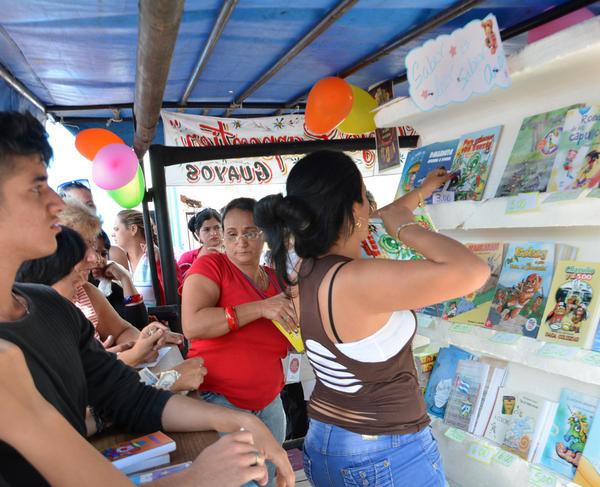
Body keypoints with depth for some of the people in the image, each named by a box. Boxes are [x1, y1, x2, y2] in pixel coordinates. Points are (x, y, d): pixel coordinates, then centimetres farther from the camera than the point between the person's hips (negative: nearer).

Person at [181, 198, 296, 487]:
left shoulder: (275, 279, 5)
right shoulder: (210, 265, -10)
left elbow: (291, 344, 13)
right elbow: (192, 325, -26)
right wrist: (261, 307, -27)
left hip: (269, 403, 6)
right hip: (218, 400, -5)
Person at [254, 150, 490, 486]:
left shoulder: (304, 272, -5)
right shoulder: (355, 281, -31)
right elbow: (473, 272, -32)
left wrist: (420, 193, 21)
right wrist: (405, 226, -19)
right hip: (389, 456, -6)